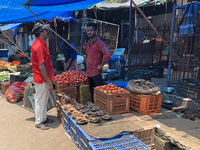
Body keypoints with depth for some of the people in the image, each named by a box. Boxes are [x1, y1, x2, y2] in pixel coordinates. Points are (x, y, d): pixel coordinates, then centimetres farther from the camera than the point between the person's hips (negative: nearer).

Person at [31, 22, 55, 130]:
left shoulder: (39, 44, 11)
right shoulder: (39, 46, -22)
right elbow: (41, 67, -24)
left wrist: (49, 80, 18)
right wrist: (49, 82, -20)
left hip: (43, 78, 10)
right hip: (41, 79, -10)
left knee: (44, 99, 20)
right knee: (40, 100, 4)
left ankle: (43, 118, 34)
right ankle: (38, 122, 20)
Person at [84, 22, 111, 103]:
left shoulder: (99, 43, -12)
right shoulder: (88, 44, 14)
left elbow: (107, 54, -28)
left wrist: (101, 65, -21)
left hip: (96, 73, -8)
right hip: (89, 72, 8)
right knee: (92, 92, 17)